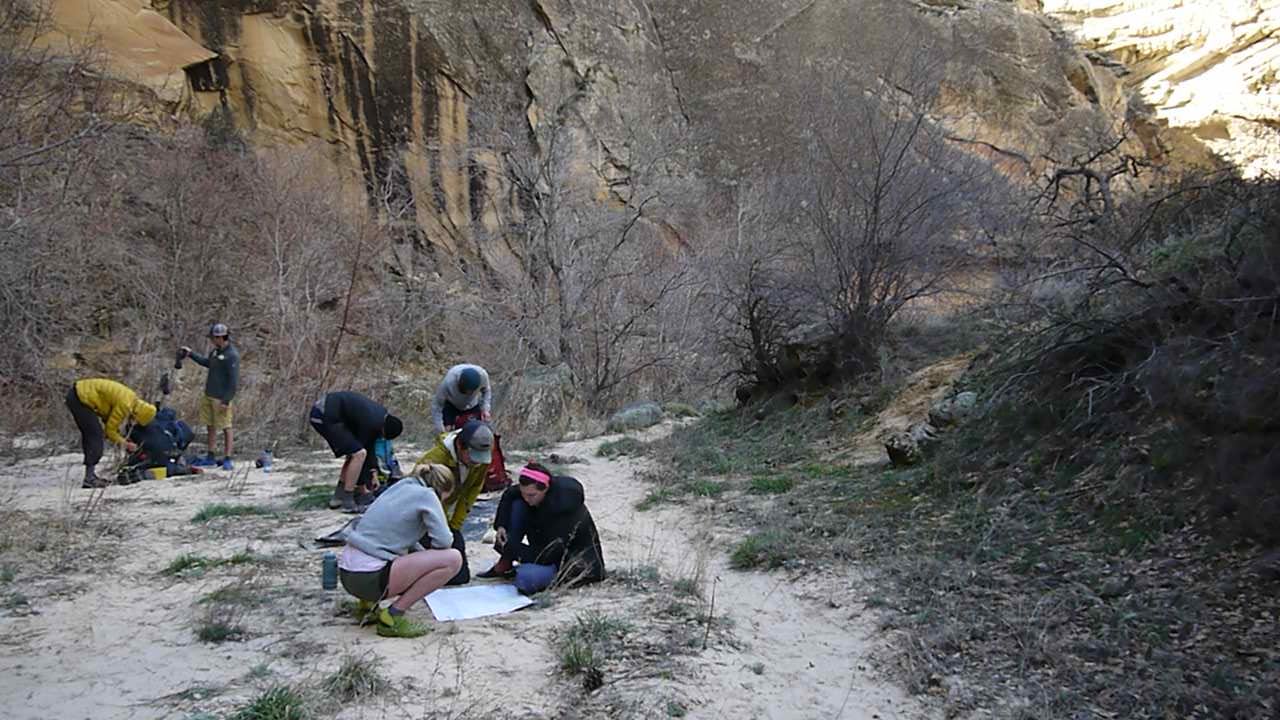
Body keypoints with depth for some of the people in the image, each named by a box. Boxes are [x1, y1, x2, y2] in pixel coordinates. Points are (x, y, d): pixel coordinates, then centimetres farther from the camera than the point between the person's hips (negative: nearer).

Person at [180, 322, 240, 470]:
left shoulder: (232, 355, -18)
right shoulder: (216, 351, 9)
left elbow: (234, 381, -20)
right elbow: (207, 362, 31)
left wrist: (226, 401, -20)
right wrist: (191, 354, 27)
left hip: (221, 399, -9)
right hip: (209, 396, 9)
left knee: (226, 428, -1)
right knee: (211, 426, 14)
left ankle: (227, 459, 5)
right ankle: (210, 457, 24)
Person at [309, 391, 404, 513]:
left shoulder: (382, 414, 7)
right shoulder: (371, 423, -20)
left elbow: (370, 447, 14)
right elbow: (361, 449, -8)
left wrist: (374, 472, 12)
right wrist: (366, 480, 5)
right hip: (325, 416, -11)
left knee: (354, 452, 16)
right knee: (358, 453, -15)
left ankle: (338, 497, 20)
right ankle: (347, 502, -9)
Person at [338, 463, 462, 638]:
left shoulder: (401, 487, 18)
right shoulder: (426, 495, -5)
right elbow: (443, 541, -10)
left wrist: (426, 558, 31)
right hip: (368, 578, -9)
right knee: (453, 559, -9)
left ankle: (367, 604, 17)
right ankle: (392, 616, -6)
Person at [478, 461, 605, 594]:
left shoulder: (565, 508, -34)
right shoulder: (534, 490, -14)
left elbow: (548, 556, -31)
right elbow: (509, 494, 9)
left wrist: (512, 548, -21)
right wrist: (501, 525, -5)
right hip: (547, 549, 8)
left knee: (526, 578, -34)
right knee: (517, 504, -9)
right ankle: (505, 564, -2)